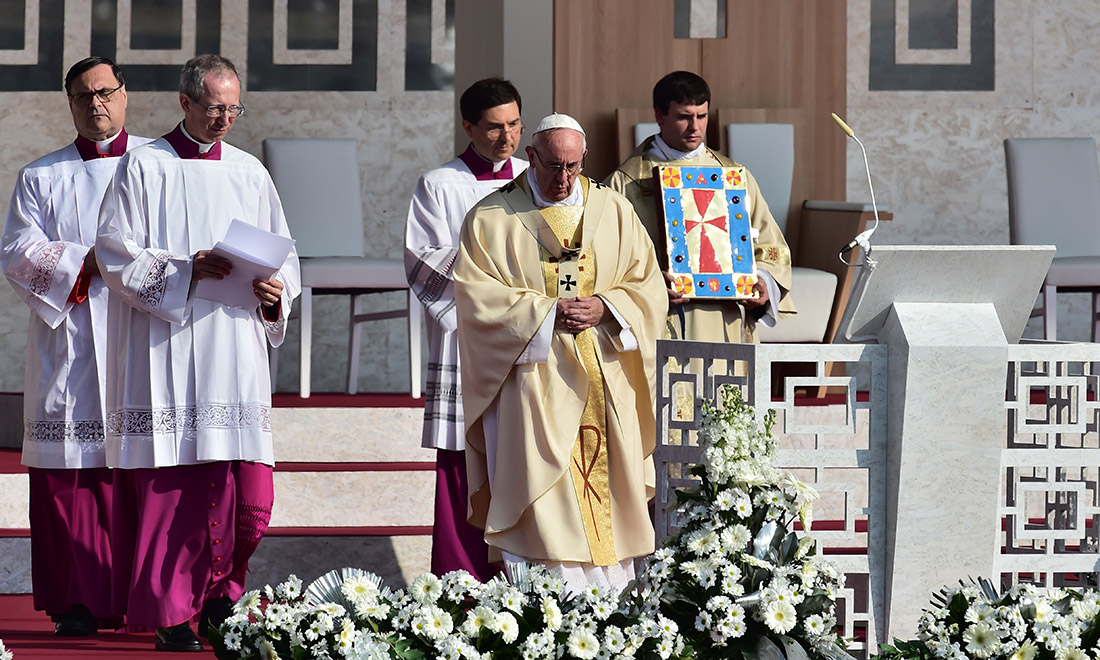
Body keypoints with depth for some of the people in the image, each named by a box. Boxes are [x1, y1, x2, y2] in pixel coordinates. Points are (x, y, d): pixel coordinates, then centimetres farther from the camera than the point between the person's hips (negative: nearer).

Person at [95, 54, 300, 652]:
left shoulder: (249, 173, 15)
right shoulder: (144, 168, 3)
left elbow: (283, 251, 18)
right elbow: (116, 253, -4)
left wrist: (277, 289, -4)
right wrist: (186, 270, -16)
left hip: (234, 348, 4)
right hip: (166, 352, -4)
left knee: (245, 490, -4)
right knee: (170, 484, -6)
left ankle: (219, 597, 13)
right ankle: (170, 615, -1)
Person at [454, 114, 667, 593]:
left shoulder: (614, 212, 11)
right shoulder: (492, 218, 3)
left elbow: (649, 285, 9)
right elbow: (476, 295, -6)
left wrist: (604, 309, -10)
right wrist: (547, 312, -15)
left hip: (605, 384, 3)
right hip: (532, 377, -3)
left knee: (608, 500, 1)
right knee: (540, 508, -9)